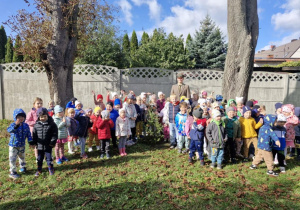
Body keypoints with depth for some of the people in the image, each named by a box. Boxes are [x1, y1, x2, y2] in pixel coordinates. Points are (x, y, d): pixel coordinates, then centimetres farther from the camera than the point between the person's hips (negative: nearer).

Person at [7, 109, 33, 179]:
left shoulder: (26, 125, -5)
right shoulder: (13, 125, -18)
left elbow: (28, 134, 2)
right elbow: (9, 130, -41)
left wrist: (30, 142, -5)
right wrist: (16, 125, -58)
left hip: (22, 145, 5)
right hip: (13, 146, -4)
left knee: (22, 157, 23)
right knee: (12, 159, 1)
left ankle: (23, 167, 44)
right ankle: (12, 172, 15)